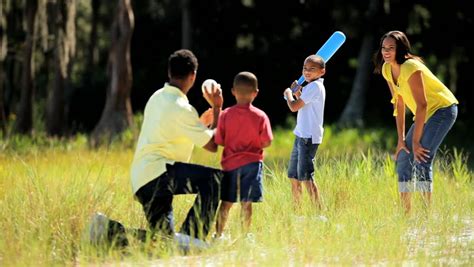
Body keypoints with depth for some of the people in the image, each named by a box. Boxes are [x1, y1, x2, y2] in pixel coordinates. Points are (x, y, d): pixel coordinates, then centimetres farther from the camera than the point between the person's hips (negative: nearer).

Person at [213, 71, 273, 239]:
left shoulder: (225, 115, -4)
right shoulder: (260, 116, -8)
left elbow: (219, 141, -2)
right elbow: (267, 142, -7)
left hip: (230, 163, 2)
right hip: (251, 162, -2)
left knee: (226, 203, 10)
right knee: (246, 203, 0)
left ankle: (218, 235, 13)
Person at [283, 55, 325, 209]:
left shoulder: (314, 86, -14)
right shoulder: (312, 86, 16)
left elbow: (294, 107, -18)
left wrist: (288, 93, 0)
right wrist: (297, 93, 14)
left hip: (308, 137, -10)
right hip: (301, 135, 10)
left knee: (305, 176, -13)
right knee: (293, 176, 14)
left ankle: (320, 210, -14)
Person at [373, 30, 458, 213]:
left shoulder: (410, 68, -25)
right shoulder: (386, 69, 0)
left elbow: (422, 105, -26)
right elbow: (398, 103, 6)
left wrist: (415, 141, -24)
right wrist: (401, 139, 2)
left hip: (443, 109, -9)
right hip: (425, 114, 9)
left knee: (421, 160, -22)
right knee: (403, 158, 6)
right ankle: (406, 212, 11)